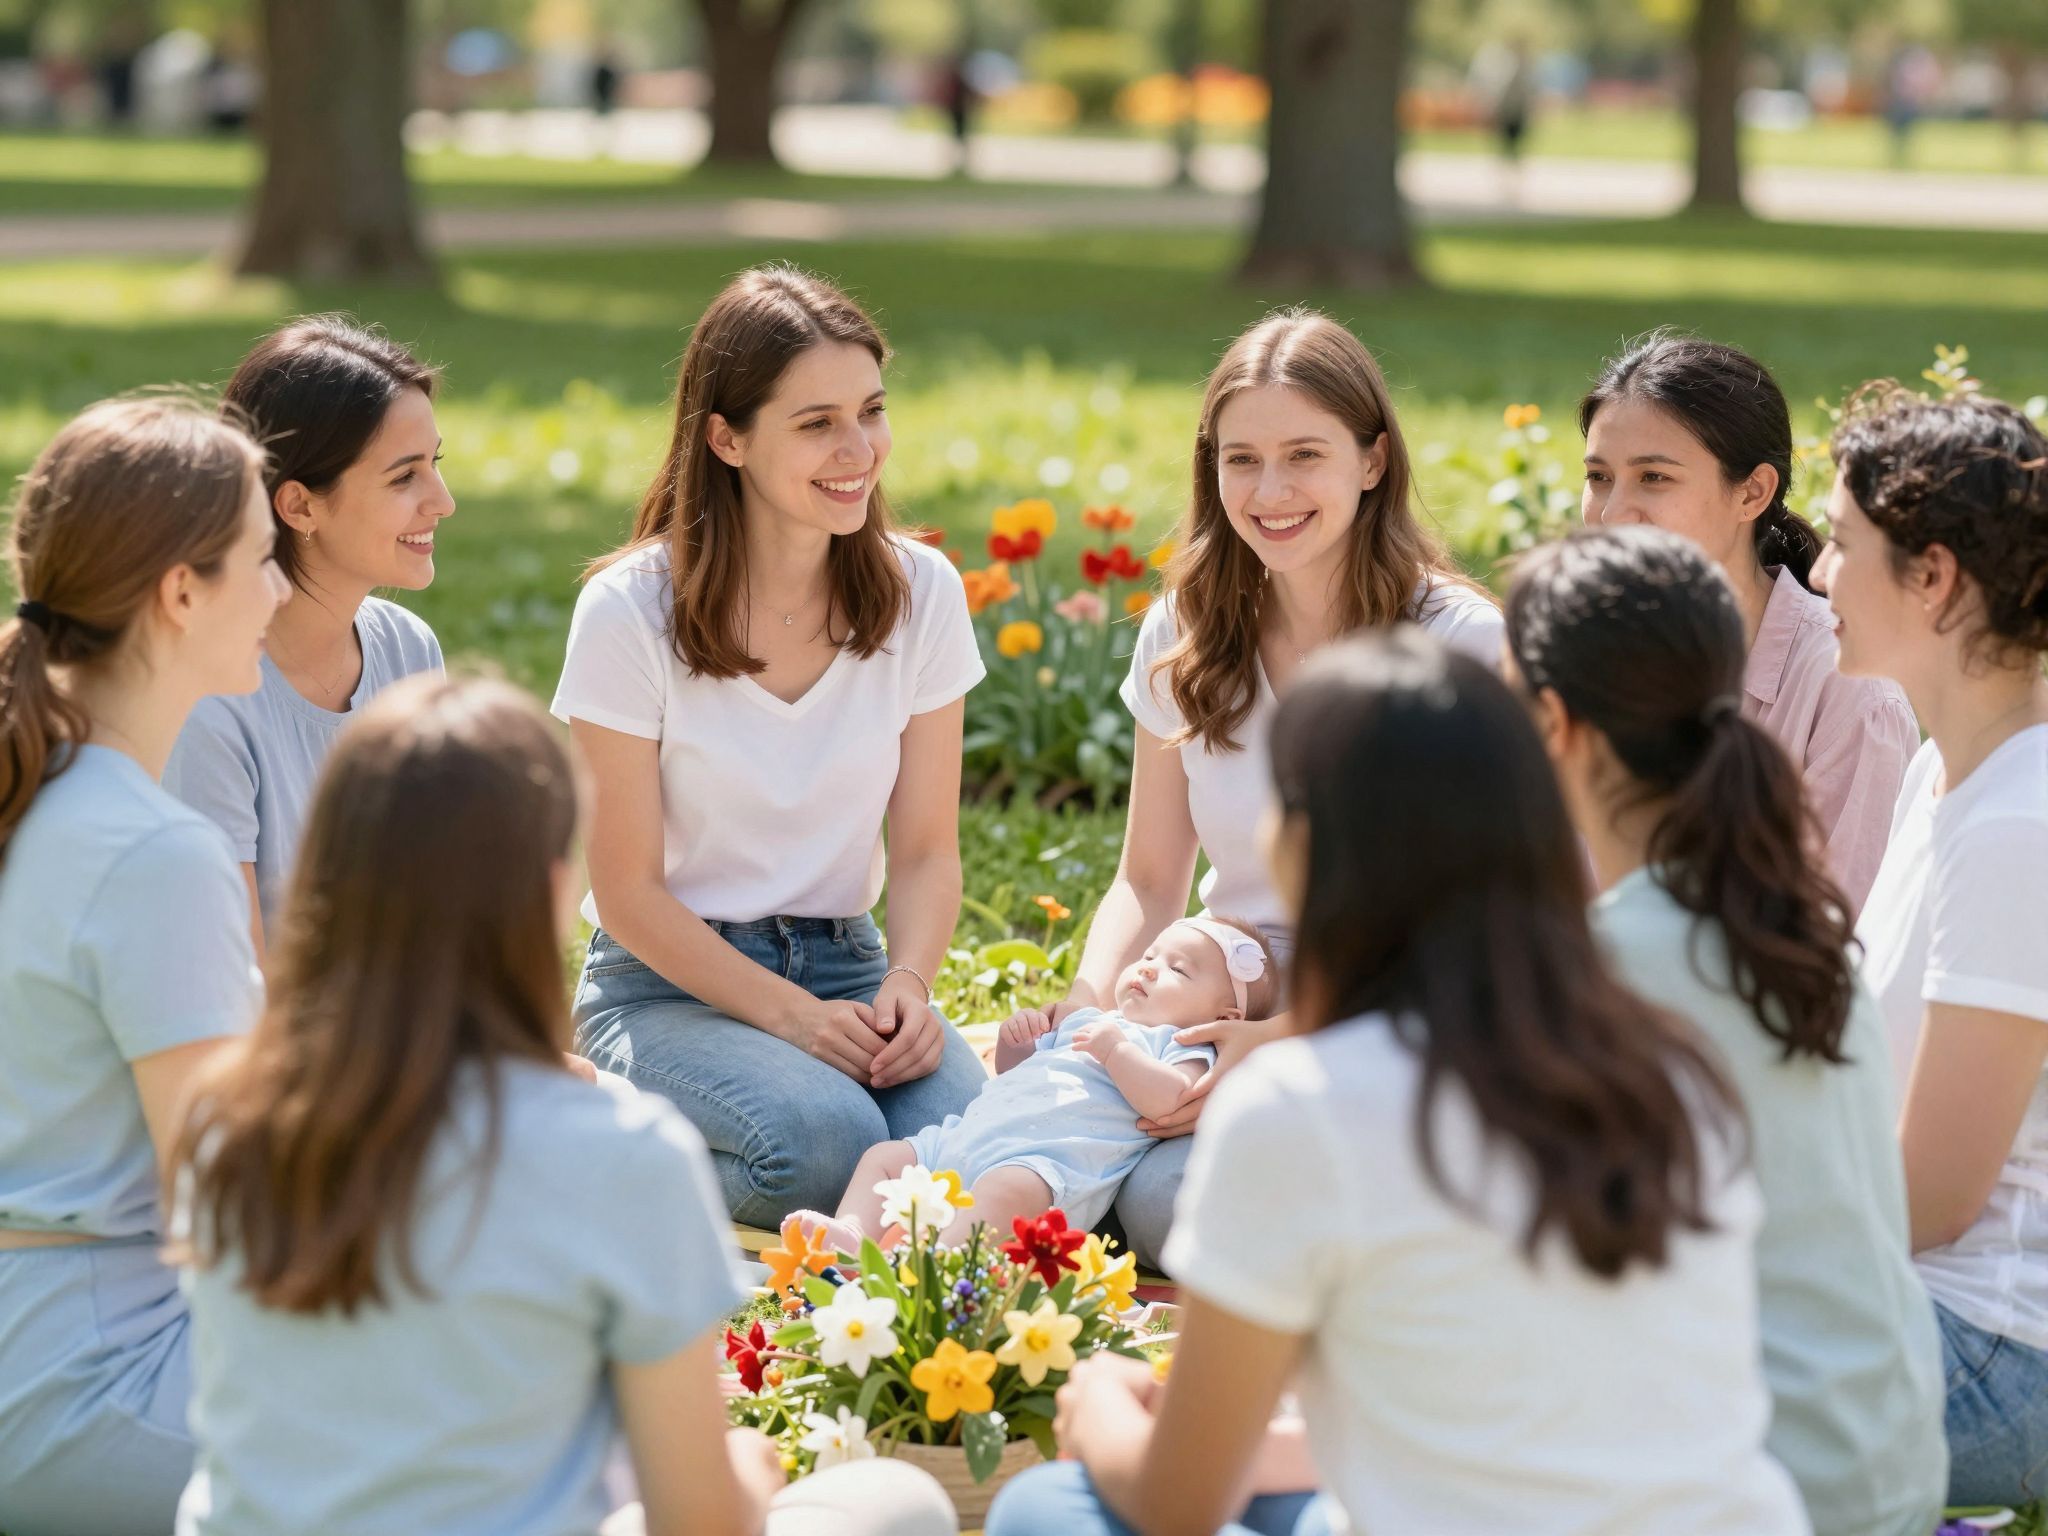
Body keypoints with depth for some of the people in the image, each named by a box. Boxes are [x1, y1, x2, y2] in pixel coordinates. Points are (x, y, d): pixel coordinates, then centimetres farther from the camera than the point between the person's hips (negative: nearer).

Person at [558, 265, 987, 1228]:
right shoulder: (630, 614, -13)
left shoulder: (921, 595, -1)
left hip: (847, 964, 4)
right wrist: (794, 1015, -20)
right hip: (670, 984, -4)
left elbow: (928, 849, 5)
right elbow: (630, 892, -9)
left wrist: (907, 985, -15)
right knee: (829, 1142, -33)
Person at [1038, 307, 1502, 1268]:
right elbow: (1149, 882, 11)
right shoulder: (1184, 638, 6)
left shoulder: (1462, 645, -9)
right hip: (1237, 1008, 4)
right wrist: (1087, 1004, -11)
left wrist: (1286, 1038, -25)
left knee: (1174, 1202, -30)